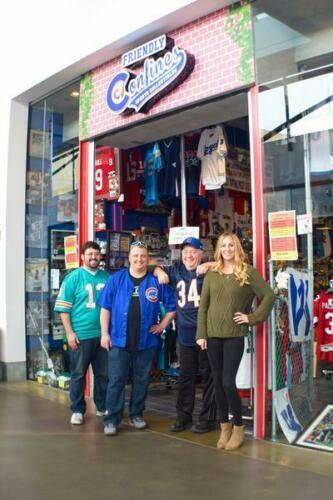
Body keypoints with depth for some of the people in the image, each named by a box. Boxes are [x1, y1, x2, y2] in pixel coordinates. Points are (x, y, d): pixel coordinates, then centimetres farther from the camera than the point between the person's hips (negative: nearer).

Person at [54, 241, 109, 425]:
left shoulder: (107, 278, 6)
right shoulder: (73, 277, -3)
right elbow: (63, 308, -5)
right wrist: (70, 333, -11)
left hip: (103, 334, 3)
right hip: (81, 335, -3)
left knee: (103, 374, 13)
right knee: (78, 374, 6)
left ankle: (102, 406, 28)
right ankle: (77, 410, 19)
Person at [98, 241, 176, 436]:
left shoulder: (157, 281, 0)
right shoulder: (116, 279, 0)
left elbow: (173, 305, 6)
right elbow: (105, 308, 0)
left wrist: (162, 325, 0)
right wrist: (105, 333, -4)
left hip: (147, 341, 1)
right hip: (119, 340, -1)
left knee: (142, 380, 12)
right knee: (116, 381, 2)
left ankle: (136, 415, 27)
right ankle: (112, 419, 10)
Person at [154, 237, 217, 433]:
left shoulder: (207, 271, -7)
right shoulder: (176, 270, 10)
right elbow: (158, 269, 26)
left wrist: (210, 265, -26)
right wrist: (159, 272, 4)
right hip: (185, 335, 5)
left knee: (208, 376, 6)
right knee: (186, 376, 16)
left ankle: (208, 418, 18)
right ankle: (183, 415, 28)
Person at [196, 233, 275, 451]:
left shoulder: (248, 272, -2)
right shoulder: (212, 274, 7)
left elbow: (269, 296, -4)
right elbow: (203, 306, 6)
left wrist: (253, 317, -8)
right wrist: (201, 334, 1)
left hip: (235, 335, -3)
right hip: (212, 335, 4)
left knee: (228, 382, -6)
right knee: (218, 382, 9)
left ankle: (238, 427, 15)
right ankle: (225, 427, 24)